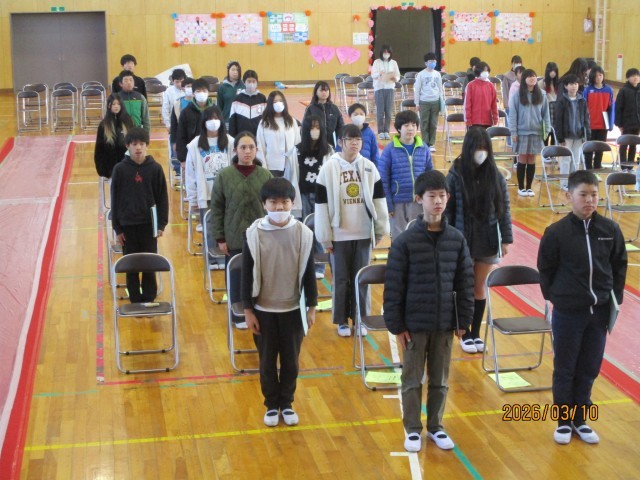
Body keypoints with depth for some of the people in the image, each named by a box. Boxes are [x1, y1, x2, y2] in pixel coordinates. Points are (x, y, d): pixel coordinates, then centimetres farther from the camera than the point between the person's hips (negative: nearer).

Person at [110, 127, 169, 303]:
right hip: (128, 225, 0)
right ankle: (136, 301, 18)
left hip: (149, 224, 0)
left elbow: (162, 197, 1)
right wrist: (117, 228, 0)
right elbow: (115, 200, 1)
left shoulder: (155, 168, -3)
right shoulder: (120, 169, -3)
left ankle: (149, 300, 19)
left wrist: (162, 224, -4)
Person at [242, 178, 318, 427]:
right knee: (267, 361, 12)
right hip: (263, 310, -1)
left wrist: (312, 307, 2)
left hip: (292, 309, 1)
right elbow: (247, 275, -4)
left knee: (290, 360, 12)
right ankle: (271, 405, 29)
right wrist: (248, 310, -4)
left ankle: (286, 403, 30)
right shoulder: (254, 234, -10)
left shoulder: (303, 233, -8)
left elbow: (309, 273, 0)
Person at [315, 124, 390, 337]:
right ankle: (342, 321, 19)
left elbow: (379, 199, 6)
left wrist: (381, 229, 4)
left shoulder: (369, 167, 1)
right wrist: (325, 237, -6)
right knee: (341, 279, 7)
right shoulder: (329, 168, -6)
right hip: (339, 235, -2)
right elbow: (322, 204, -6)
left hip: (363, 233, 2)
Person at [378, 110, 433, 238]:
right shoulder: (390, 149, -6)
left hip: (419, 202, 2)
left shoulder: (423, 149, 2)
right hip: (398, 203, -2)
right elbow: (383, 179, -4)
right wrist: (388, 204, -7)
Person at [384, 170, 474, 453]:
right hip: (414, 323, -2)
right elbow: (393, 286, -8)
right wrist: (396, 325, -9)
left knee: (440, 379, 14)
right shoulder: (405, 241, -11)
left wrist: (463, 320, 3)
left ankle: (436, 426, 30)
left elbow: (465, 283, 5)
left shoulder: (456, 239, -1)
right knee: (412, 379, 9)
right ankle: (412, 429, 24)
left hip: (445, 323, 3)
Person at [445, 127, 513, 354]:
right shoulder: (455, 176, -9)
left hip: (488, 241, 2)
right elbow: (447, 210, -6)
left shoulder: (495, 176, -2)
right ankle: (465, 335, 22)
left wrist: (506, 239, 0)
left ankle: (476, 333, 24)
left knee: (480, 288, 12)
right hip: (462, 241, -2)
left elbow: (504, 209, 3)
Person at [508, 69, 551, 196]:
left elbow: (546, 114, 7)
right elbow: (512, 114, -3)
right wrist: (513, 132, -7)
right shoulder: (517, 96, -4)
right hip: (522, 132, -2)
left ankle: (529, 187, 15)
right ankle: (521, 187, 13)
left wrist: (547, 130, 2)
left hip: (536, 132, 2)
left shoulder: (541, 96, 4)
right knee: (522, 159, 3)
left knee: (532, 160, 6)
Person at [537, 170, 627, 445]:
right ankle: (564, 420, 25)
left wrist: (615, 298, 4)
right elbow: (546, 270, -1)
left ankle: (580, 419, 30)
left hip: (599, 312, 3)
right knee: (565, 369, 10)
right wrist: (555, 298, -2)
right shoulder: (556, 232, -12)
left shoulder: (610, 229, -5)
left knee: (589, 368, 13)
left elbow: (619, 265, 7)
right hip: (567, 312, -3)